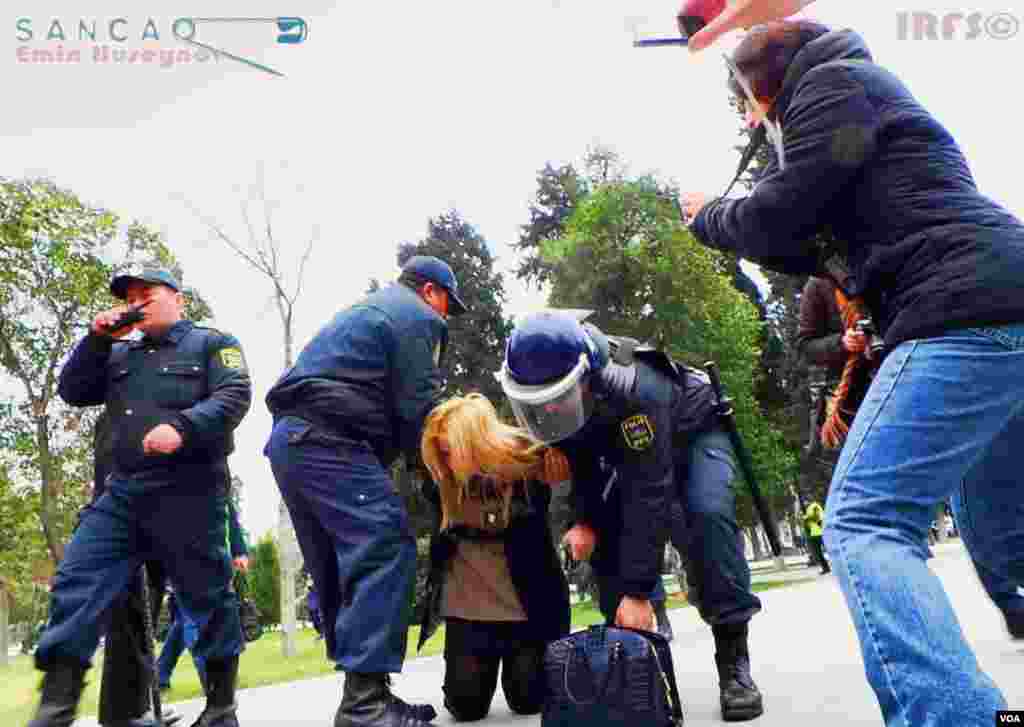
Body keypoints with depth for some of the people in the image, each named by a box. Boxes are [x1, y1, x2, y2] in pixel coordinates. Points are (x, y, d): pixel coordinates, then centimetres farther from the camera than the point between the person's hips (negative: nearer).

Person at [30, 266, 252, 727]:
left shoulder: (212, 343, 6)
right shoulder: (121, 356, 25)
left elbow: (234, 396, -9)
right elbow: (72, 392, 20)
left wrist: (182, 427, -25)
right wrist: (97, 340, 8)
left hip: (189, 490, -6)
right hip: (122, 490, 6)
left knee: (206, 594, 0)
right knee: (75, 582, -5)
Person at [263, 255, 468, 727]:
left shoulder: (363, 311, 32)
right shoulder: (417, 318, 2)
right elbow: (417, 409, -6)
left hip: (290, 439, 10)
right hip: (328, 441, -10)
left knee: (341, 569, 10)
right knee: (386, 549, -15)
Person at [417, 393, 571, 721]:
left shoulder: (528, 461, -17)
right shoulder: (440, 477, -11)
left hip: (528, 604, -1)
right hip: (467, 607, 2)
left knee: (529, 701, 4)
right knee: (465, 706, 1)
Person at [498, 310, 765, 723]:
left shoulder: (634, 392, -44)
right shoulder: (547, 398, -23)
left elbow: (648, 498, -42)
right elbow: (578, 461, -4)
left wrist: (638, 590, -41)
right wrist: (584, 518, -21)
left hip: (694, 433, -6)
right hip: (632, 448, 6)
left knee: (708, 515, -30)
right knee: (604, 535, -9)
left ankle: (733, 658, -23)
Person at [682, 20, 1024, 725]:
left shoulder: (831, 80, 4)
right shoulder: (868, 89, 33)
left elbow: (776, 221, -5)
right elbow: (837, 248, 33)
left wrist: (706, 216, 15)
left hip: (967, 313, -10)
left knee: (863, 521, -17)